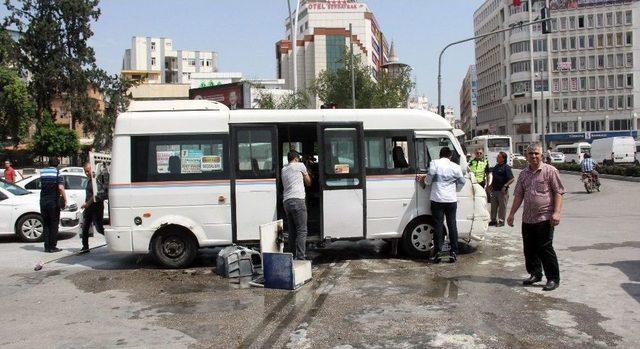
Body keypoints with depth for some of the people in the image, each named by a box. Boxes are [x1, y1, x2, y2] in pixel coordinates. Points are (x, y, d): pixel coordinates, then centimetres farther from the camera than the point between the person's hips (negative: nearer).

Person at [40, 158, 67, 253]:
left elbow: (41, 185, 17)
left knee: (46, 224, 10)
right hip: (54, 201, -4)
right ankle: (52, 247, 1)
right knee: (54, 224, 2)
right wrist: (65, 199, -11)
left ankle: (47, 246, 10)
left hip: (43, 201, 4)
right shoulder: (57, 173, -7)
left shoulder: (42, 172, 8)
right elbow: (61, 188, -16)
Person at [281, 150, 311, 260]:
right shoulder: (300, 165, 5)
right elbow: (308, 183, 15)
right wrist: (307, 174, 37)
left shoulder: (284, 169, 21)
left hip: (286, 201, 7)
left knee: (292, 231, 11)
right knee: (302, 230, -8)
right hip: (297, 200, -7)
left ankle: (292, 256, 13)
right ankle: (300, 258, -15)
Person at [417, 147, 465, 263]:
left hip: (437, 199, -2)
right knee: (452, 225, 8)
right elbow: (462, 182, 12)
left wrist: (424, 182, 12)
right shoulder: (456, 167, 5)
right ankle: (453, 252, 8)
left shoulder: (434, 163, -4)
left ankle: (438, 252, 1)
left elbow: (429, 178, -9)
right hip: (451, 200, 2)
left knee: (438, 225, 2)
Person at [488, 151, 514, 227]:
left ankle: (501, 221, 11)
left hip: (502, 191, -8)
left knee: (502, 206, 2)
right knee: (493, 206, 13)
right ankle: (493, 220, 24)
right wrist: (491, 185, 16)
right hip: (494, 190, 8)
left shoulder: (506, 167, -12)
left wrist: (505, 186, -21)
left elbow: (512, 179, -16)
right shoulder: (496, 167, 12)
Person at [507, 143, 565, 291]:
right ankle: (535, 274, 28)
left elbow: (558, 193, -7)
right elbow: (518, 195, 17)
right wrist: (512, 214, 12)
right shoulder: (523, 174, 13)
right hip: (527, 218, 6)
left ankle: (553, 279, 6)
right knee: (529, 249, 12)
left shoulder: (550, 171, -4)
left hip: (545, 218, -6)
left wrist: (556, 212, -16)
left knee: (545, 249, -6)